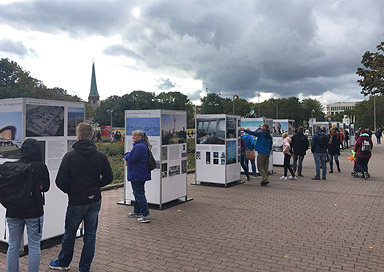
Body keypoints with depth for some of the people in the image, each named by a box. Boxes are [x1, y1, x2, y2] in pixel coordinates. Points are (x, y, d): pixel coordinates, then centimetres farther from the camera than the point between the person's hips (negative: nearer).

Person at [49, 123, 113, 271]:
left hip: (76, 202, -2)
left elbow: (60, 181, -14)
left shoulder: (70, 156, -13)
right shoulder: (101, 156, -4)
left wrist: (70, 191, 4)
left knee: (69, 234, 18)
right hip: (95, 201, 2)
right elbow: (109, 177, 1)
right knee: (90, 236, 12)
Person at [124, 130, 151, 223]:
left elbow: (130, 158, -23)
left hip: (137, 175, -11)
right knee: (138, 193, 20)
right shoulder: (143, 145, 14)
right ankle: (137, 212, 33)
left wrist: (126, 155, -2)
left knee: (139, 193, -6)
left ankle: (145, 215, -4)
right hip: (141, 174, 11)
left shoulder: (138, 146, -21)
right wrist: (128, 157, 4)